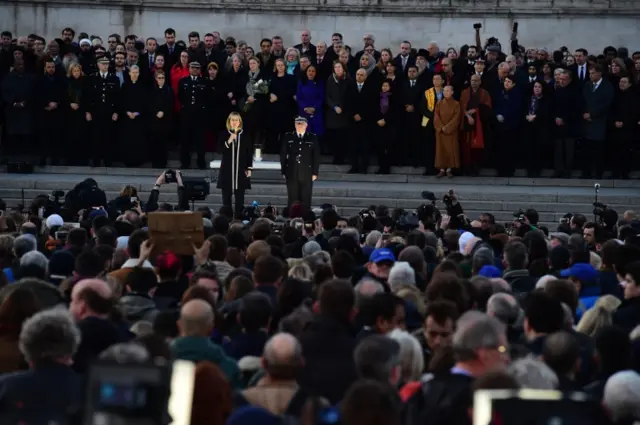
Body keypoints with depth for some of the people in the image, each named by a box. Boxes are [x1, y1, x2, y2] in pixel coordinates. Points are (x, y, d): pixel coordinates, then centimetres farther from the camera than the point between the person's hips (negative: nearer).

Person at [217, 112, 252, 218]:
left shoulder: (244, 135, 2)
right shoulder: (224, 135, 1)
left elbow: (249, 153, 5)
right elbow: (221, 150, -7)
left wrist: (249, 168, 1)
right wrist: (228, 141, -22)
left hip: (241, 169, 0)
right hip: (227, 169, 0)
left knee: (240, 196, 1)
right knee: (226, 195, 3)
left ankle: (239, 216, 4)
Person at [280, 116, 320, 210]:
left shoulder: (313, 138, 6)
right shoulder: (288, 137, 7)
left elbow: (316, 156, 5)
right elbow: (283, 155, 7)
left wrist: (315, 173, -1)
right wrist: (283, 171, 1)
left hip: (306, 174, 0)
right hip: (292, 174, 0)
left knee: (306, 199, 1)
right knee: (292, 199, 1)